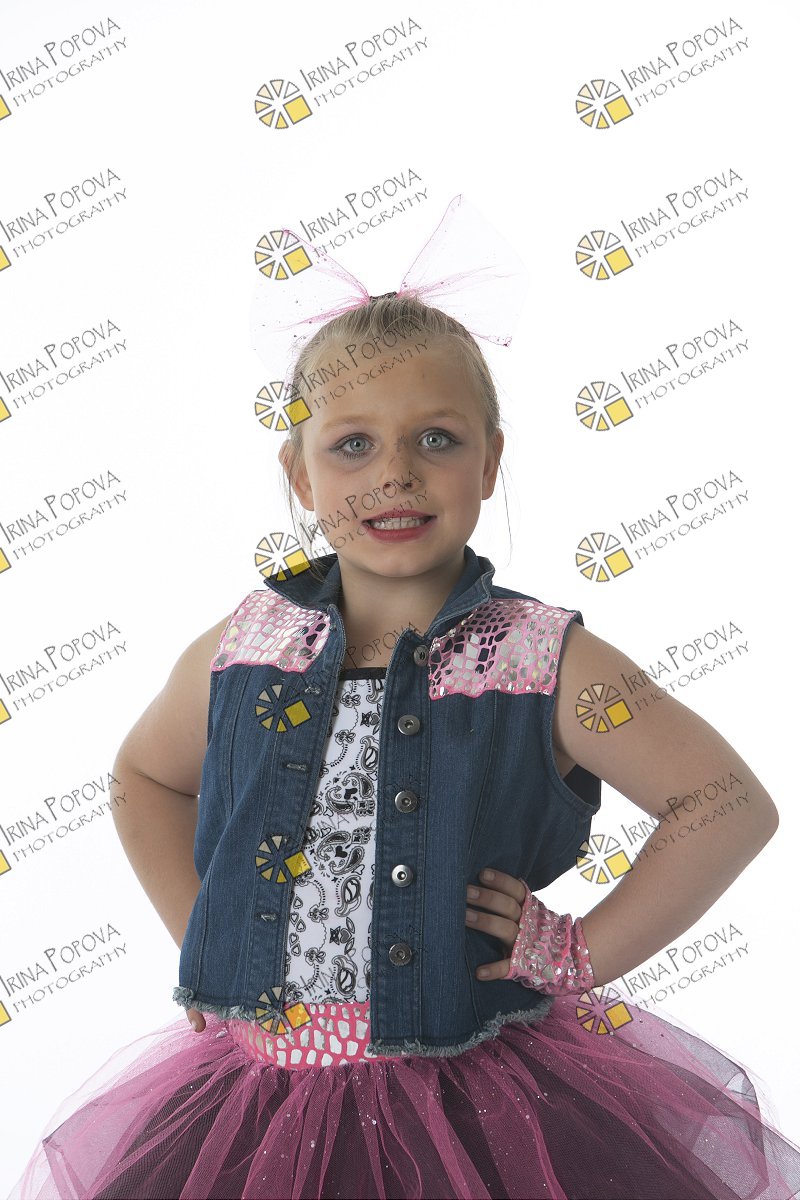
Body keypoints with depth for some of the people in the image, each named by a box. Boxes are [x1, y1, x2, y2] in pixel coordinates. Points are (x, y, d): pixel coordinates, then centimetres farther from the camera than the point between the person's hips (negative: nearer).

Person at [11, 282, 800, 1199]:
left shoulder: (548, 662, -12)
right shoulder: (238, 653, -3)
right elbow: (146, 776, 17)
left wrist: (584, 953, -9)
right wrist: (201, 934, 7)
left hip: (481, 1105, -2)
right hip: (262, 1092, 3)